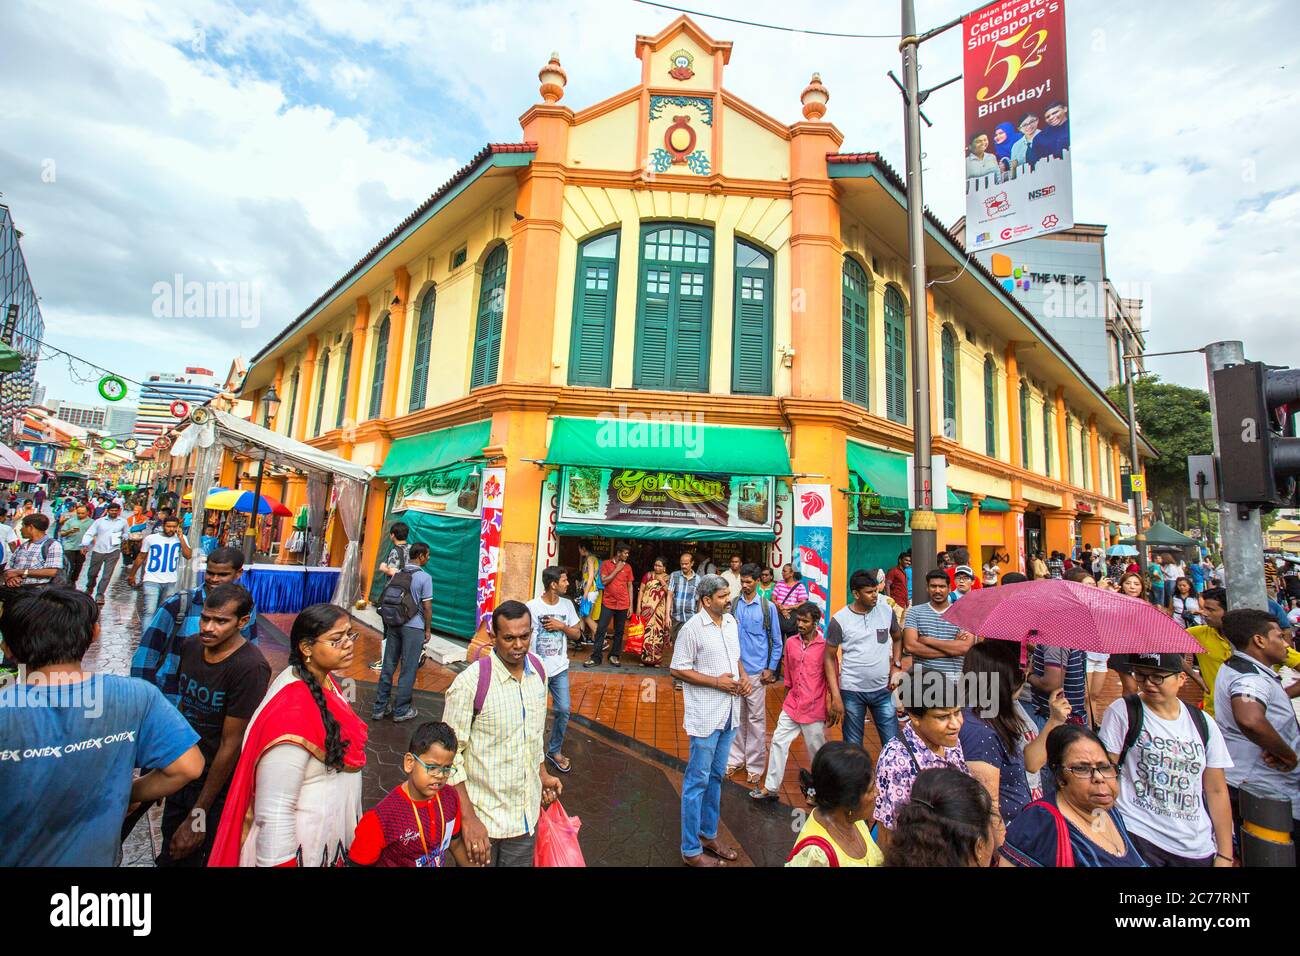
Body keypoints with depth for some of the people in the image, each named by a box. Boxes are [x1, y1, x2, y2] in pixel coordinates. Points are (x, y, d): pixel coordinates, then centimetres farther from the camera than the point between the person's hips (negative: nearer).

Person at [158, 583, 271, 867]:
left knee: (195, 856, 14)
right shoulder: (191, 646, -6)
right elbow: (184, 705, 10)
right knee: (170, 854, 26)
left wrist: (198, 815, -16)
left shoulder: (250, 668, -29)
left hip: (217, 785, -6)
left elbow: (231, 744, -23)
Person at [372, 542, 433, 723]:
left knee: (388, 666, 13)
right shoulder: (424, 577, -12)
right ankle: (401, 710, 13)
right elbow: (427, 607, -12)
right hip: (413, 627, -6)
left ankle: (379, 708, 20)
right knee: (408, 670, 5)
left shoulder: (397, 575, 6)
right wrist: (428, 630, -2)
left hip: (393, 625, 6)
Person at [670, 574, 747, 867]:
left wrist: (743, 676, -3)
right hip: (705, 716, -7)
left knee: (715, 776, 20)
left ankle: (708, 834, 38)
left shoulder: (731, 622, 5)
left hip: (729, 713, 7)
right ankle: (691, 850, 20)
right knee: (698, 780, 5)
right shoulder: (692, 629, -17)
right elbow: (678, 670, -15)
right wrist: (717, 682, -20)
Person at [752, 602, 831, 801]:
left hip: (814, 708, -5)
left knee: (816, 750, 10)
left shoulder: (825, 645, -13)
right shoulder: (791, 643, 1)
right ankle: (771, 787, 17)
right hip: (792, 705, 5)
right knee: (778, 741, 6)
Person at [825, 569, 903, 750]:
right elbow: (829, 658, -5)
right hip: (852, 692, -2)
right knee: (853, 746, 10)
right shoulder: (839, 620, -11)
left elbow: (898, 638, 18)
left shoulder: (887, 611, -1)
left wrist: (896, 666, 3)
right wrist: (835, 697, -9)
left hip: (883, 689, 3)